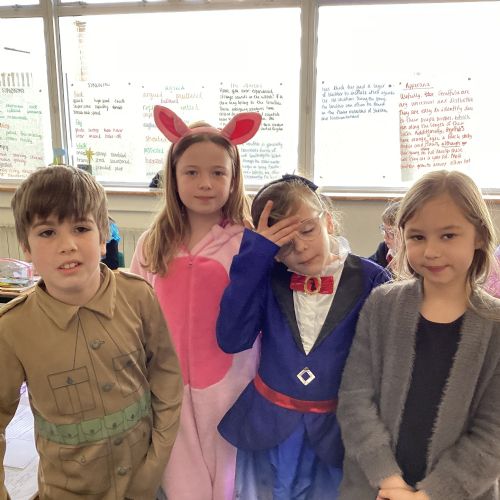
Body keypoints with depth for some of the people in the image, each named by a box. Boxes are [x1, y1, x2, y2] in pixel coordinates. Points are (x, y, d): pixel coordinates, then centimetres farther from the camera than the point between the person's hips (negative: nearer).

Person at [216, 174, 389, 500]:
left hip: (335, 428, -1)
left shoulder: (370, 280, -11)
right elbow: (232, 340, -19)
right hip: (265, 425, 2)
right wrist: (255, 252, -22)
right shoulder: (268, 277, -5)